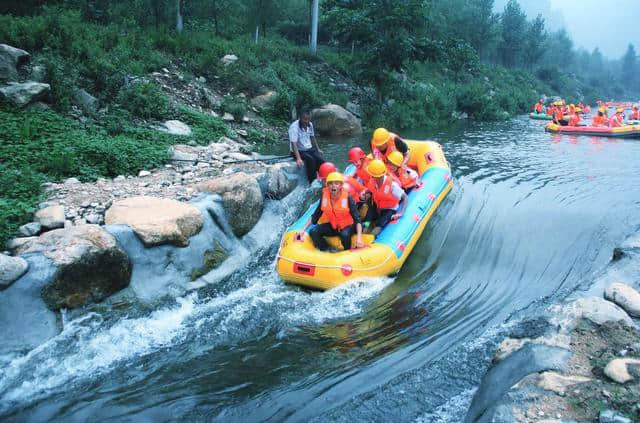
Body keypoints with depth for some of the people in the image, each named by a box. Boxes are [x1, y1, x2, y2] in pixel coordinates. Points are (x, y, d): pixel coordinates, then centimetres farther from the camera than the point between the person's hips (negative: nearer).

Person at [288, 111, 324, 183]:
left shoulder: (310, 125, 4)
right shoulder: (294, 127, -19)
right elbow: (293, 143, -27)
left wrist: (318, 149, 19)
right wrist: (298, 158, -36)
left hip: (309, 149, 6)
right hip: (298, 151, -6)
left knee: (321, 160, -20)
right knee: (311, 160, -32)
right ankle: (312, 182, -25)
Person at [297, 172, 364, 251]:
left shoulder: (348, 198, -21)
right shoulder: (325, 197, -10)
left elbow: (357, 219, -23)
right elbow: (315, 216, 0)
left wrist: (359, 237, -36)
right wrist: (303, 230, -8)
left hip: (347, 226, -4)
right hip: (332, 226, 4)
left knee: (345, 235, -37)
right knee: (313, 232, -17)